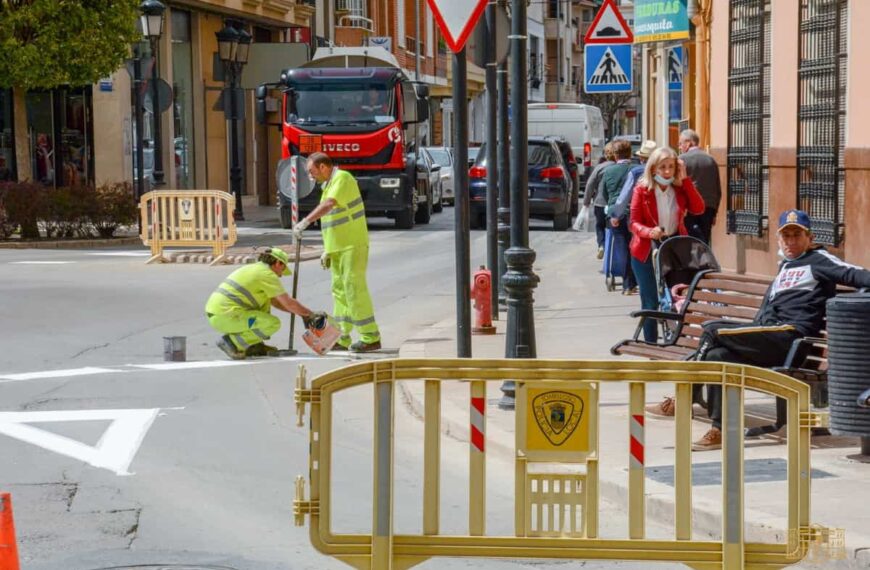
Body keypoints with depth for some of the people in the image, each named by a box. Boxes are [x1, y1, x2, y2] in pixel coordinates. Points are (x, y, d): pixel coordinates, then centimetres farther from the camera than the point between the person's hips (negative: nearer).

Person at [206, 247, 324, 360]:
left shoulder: (254, 269, 23)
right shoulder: (268, 274, -6)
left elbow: (275, 301, 31)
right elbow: (289, 303, -5)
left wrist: (301, 313, 28)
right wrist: (311, 314, 9)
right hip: (225, 317, -10)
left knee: (265, 300, 22)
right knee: (273, 323, -11)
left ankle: (254, 346, 18)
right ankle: (232, 342, -9)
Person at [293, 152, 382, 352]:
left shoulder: (342, 179, -12)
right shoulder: (328, 185, 18)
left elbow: (329, 204, -29)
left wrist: (305, 221, -36)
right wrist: (327, 250, 19)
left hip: (353, 245, -10)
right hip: (338, 248, 10)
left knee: (355, 288, -10)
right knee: (339, 291, 10)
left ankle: (371, 338, -7)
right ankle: (341, 339, 14)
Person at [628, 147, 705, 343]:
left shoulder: (680, 188, 0)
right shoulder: (642, 189, -7)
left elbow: (698, 208, -14)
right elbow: (634, 222, -8)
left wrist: (685, 179, -16)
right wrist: (650, 232, -30)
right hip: (647, 250, -3)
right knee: (651, 302, -1)